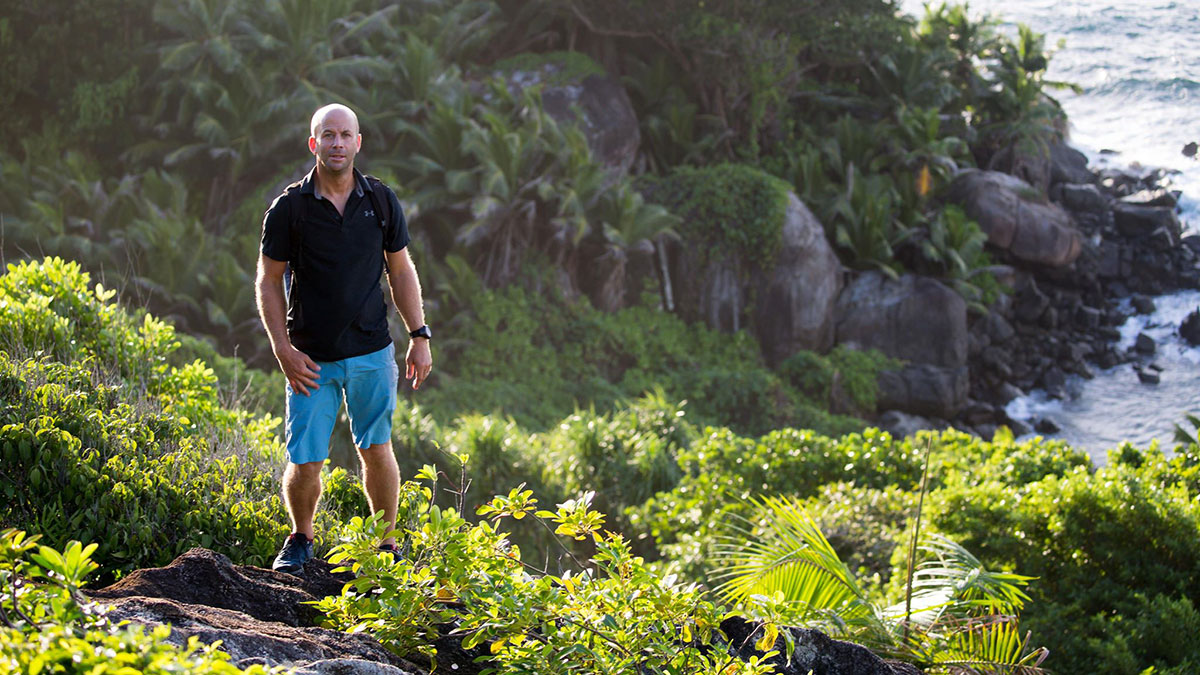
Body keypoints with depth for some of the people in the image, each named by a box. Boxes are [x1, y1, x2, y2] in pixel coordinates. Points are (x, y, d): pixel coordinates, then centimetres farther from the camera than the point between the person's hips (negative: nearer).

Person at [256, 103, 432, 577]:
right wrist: (283, 349, -7)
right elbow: (268, 282, 0)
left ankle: (386, 544, 24)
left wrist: (419, 336, 6)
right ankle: (300, 540, 25)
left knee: (376, 451, 7)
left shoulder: (381, 201, 1)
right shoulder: (289, 208, -6)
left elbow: (401, 271, 11)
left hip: (371, 352, 2)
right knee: (305, 464, -2)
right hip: (311, 359, -2)